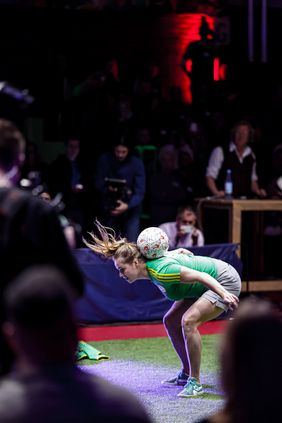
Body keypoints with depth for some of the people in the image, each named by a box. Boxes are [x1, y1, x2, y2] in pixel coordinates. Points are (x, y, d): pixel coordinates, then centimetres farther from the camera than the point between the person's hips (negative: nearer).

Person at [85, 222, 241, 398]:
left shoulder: (161, 271, -31)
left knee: (188, 321, -28)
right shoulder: (152, 262, -5)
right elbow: (180, 251, 10)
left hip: (225, 281, -11)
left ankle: (195, 383, -22)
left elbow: (201, 276, -35)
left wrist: (224, 295, -39)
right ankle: (187, 374, 24)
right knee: (170, 321, 12)